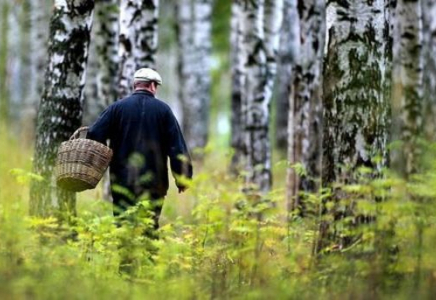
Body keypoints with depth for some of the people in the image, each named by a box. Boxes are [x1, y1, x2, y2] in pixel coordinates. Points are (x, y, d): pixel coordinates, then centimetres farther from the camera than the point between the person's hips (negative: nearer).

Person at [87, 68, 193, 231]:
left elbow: (95, 136, -2)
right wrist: (182, 178, 6)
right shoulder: (163, 109, 3)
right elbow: (177, 146, 1)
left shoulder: (117, 108, 3)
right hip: (154, 184, 0)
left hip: (122, 181, 0)